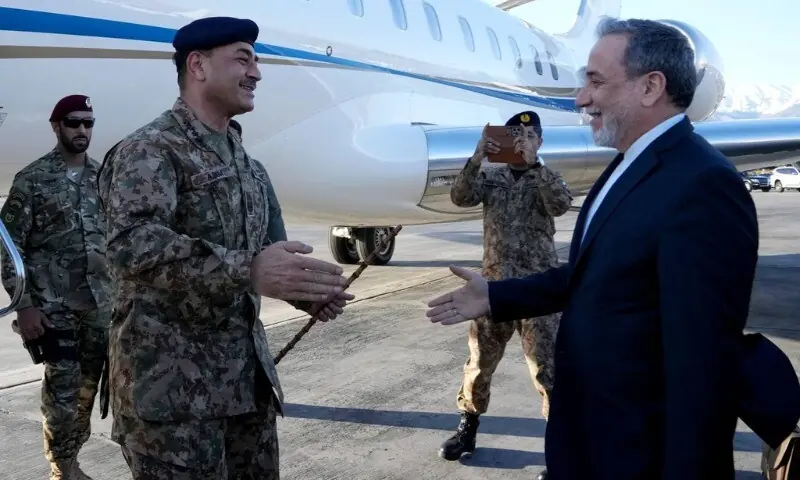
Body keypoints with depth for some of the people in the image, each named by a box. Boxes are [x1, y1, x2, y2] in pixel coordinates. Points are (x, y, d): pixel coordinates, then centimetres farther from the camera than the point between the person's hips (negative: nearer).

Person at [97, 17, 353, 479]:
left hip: (247, 372, 8)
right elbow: (134, 246, -29)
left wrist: (309, 288, 0)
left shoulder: (247, 164, 14)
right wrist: (247, 272, -39)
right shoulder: (149, 149, -13)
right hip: (169, 382, -8)